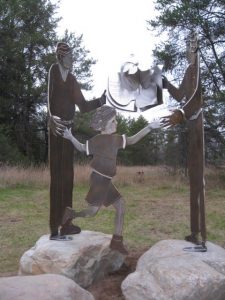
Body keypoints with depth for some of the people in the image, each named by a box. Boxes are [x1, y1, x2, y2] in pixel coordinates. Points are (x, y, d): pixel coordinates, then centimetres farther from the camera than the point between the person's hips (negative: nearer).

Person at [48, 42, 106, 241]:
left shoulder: (72, 79, 15)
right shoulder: (53, 70, -4)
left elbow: (83, 106, 17)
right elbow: (49, 98, -20)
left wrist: (102, 100, 9)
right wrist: (52, 118, -35)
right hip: (55, 127, -7)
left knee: (67, 176, 9)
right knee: (56, 175, -8)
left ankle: (65, 223, 19)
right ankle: (55, 228, -2)